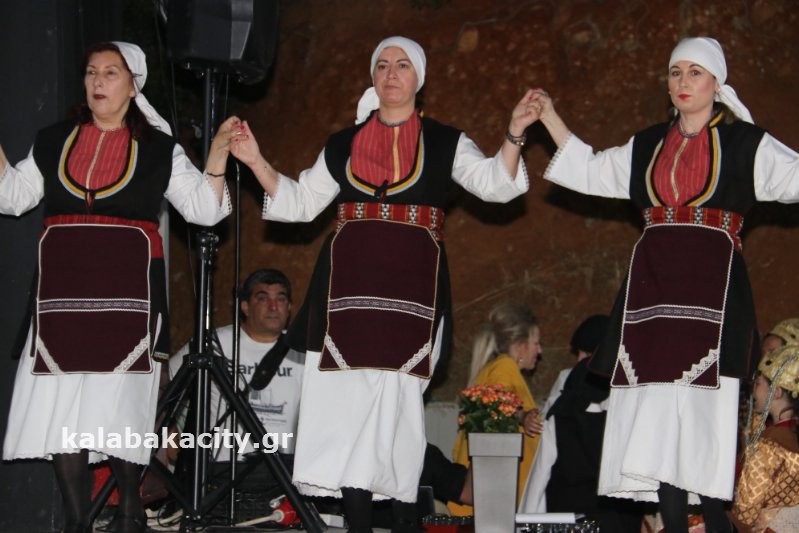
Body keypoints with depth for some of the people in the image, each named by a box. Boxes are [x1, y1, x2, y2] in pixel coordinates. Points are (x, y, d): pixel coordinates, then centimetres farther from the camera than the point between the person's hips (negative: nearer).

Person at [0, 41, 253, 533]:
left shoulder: (159, 150, 7)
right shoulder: (54, 143, 14)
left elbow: (204, 209, 3)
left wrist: (218, 155, -8)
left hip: (127, 293, -2)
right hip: (64, 293, 3)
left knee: (120, 407, -4)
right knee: (60, 408, -2)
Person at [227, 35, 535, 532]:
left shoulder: (445, 143, 8)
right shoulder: (343, 145, 14)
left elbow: (495, 184, -3)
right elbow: (300, 202, 17)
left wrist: (514, 136, -18)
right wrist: (257, 162, 6)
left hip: (411, 289, -2)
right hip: (350, 286, 2)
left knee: (395, 396, -7)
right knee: (347, 398, -3)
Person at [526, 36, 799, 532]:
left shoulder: (745, 143, 5)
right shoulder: (648, 146, 17)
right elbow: (590, 171, 28)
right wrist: (550, 118, 27)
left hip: (713, 287, -4)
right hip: (653, 286, 4)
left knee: (704, 411, -10)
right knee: (656, 414, -1)